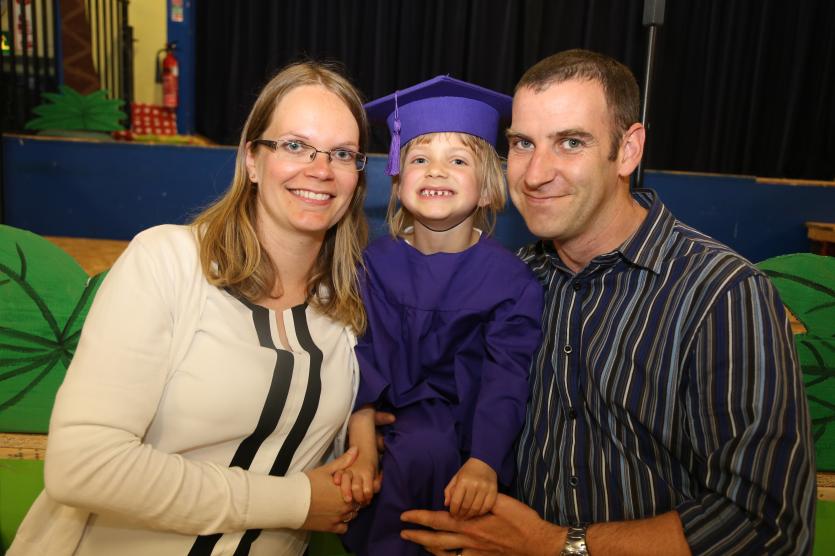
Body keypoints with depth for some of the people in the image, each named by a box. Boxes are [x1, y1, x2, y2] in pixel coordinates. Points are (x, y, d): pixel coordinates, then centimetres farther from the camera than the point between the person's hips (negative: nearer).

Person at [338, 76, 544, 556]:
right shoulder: (377, 263, -4)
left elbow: (506, 378, -13)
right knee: (424, 451, -29)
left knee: (422, 450, -28)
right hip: (395, 414, 0)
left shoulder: (510, 277, -9)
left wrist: (483, 464, -27)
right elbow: (365, 360, -8)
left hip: (466, 421, 0)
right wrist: (363, 452, -19)